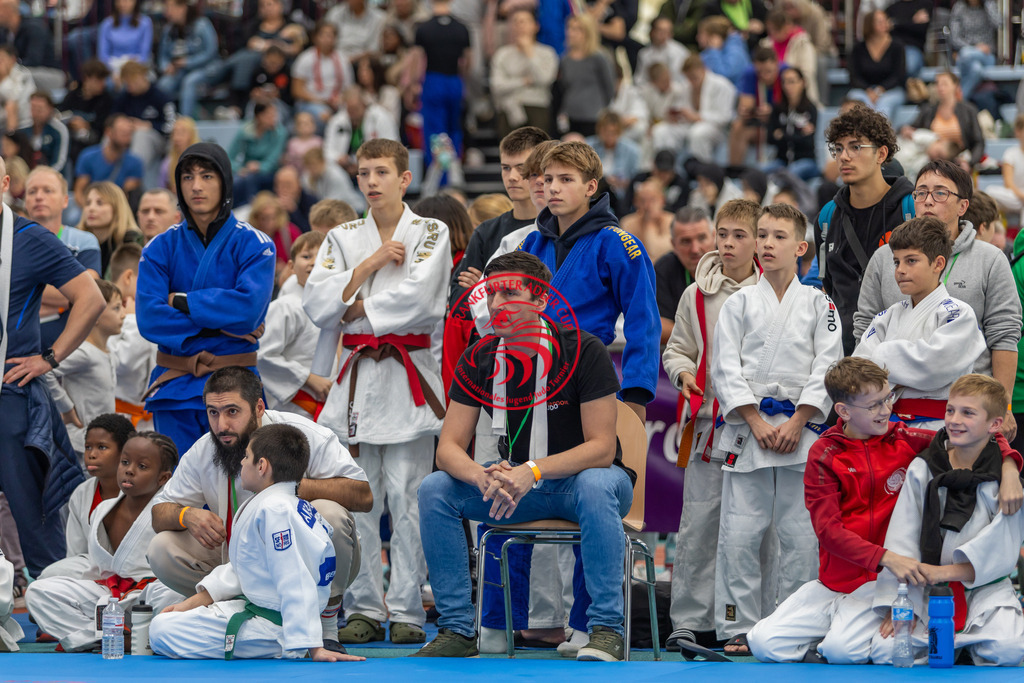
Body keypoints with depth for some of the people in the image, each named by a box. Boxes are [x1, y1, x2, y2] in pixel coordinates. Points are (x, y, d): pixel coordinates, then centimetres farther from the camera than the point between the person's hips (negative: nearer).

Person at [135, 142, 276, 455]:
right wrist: (218, 327, -10)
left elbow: (249, 308, -15)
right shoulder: (162, 247, 7)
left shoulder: (253, 245, 0)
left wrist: (180, 302, -8)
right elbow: (148, 317, -5)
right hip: (174, 387, 2)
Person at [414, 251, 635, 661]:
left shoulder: (583, 351, -18)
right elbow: (449, 449, -9)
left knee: (595, 487, -39)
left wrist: (532, 472, -35)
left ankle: (606, 629, -33)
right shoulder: (478, 361, -5)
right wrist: (484, 478, -33)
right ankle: (457, 630, -12)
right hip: (515, 479, 4)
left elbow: (601, 449, -21)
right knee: (435, 490, -18)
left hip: (580, 477, -4)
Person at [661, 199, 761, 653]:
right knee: (697, 526, -1)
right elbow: (678, 349, 16)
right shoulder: (696, 295, 8)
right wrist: (683, 373, -4)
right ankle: (688, 620, 4)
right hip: (708, 423, 1)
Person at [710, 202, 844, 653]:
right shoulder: (740, 303, 8)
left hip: (800, 427, 0)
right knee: (739, 534, -3)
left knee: (802, 535, -1)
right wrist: (757, 423, -8)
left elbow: (827, 367, 2)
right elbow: (725, 367, 2)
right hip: (748, 427, 0)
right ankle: (739, 628, 6)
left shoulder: (818, 305, 7)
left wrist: (797, 423, -8)